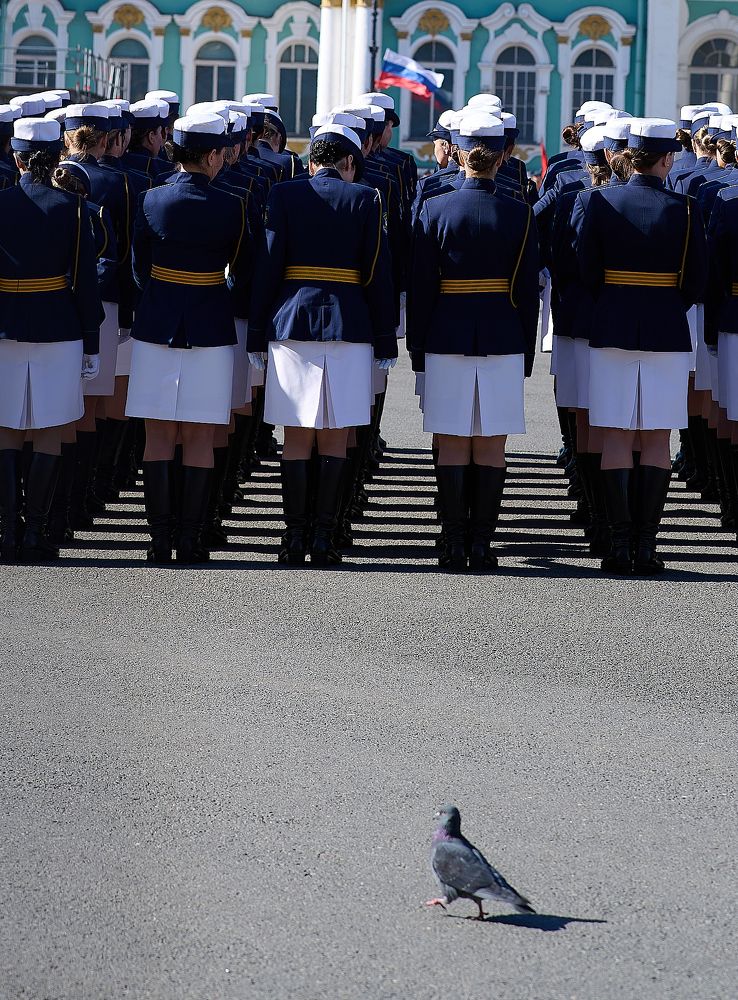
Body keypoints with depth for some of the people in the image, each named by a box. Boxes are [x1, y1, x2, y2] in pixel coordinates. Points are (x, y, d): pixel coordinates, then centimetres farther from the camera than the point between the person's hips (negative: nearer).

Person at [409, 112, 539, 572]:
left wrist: (419, 346, 7)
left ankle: (455, 546, 2)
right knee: (492, 448, 4)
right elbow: (528, 290, 1)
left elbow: (421, 286, -2)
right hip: (503, 340, 0)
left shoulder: (435, 210, -4)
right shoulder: (520, 214, -3)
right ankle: (482, 546, 3)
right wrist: (527, 352, 10)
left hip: (448, 337, 0)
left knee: (453, 446, 4)